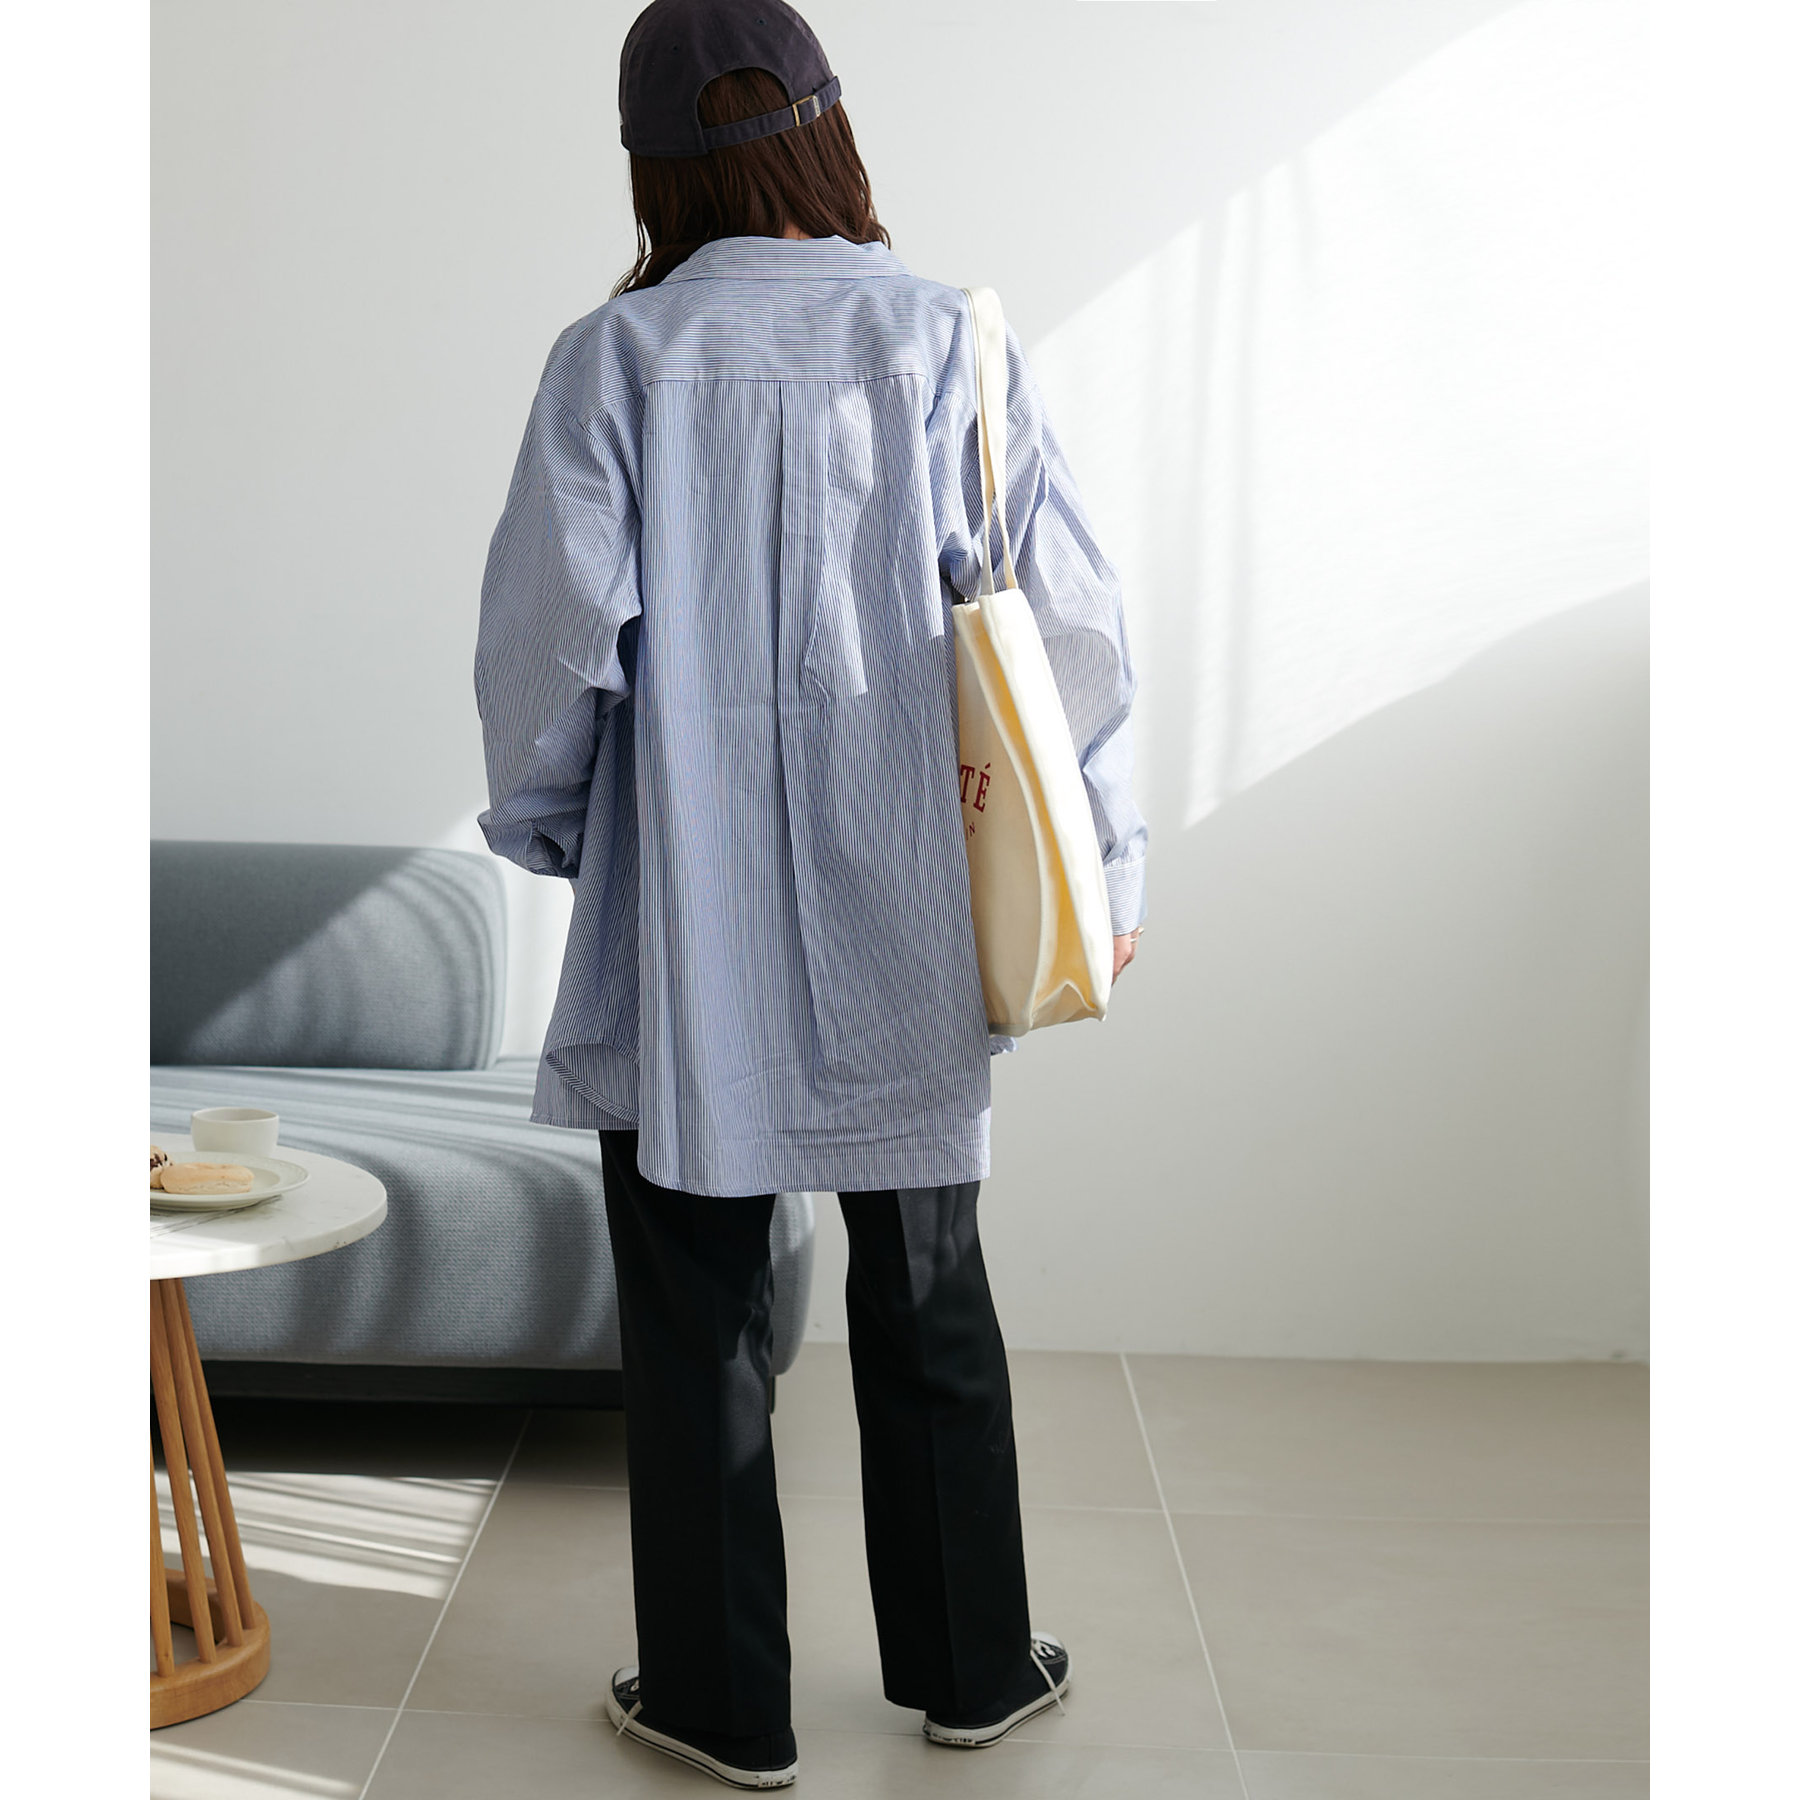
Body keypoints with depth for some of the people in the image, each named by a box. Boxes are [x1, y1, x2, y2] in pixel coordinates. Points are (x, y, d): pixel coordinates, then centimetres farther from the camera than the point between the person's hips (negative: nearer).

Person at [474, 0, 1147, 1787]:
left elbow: (550, 633, -9)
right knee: (930, 1308, 17)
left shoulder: (617, 356, -8)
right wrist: (1104, 860, 6)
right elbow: (1069, 618, -4)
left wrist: (538, 817, 10)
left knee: (697, 1325, 11)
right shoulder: (949, 340, -4)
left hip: (683, 931, -2)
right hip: (911, 930, 2)